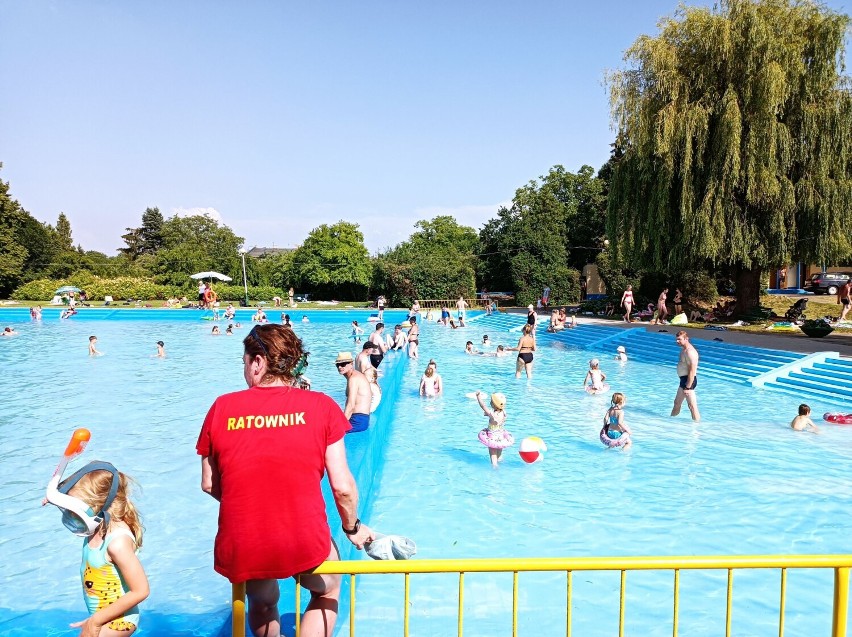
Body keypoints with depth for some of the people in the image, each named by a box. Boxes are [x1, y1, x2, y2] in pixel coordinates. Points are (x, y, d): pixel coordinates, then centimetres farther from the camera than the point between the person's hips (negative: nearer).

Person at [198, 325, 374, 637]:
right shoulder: (321, 406, -7)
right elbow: (343, 486, -8)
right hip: (304, 546, -2)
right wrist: (352, 528, 12)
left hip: (240, 552, 2)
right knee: (328, 590, 34)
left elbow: (209, 485, 6)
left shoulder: (221, 408, -3)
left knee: (262, 605, 37)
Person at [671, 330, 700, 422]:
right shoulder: (684, 349, 12)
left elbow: (692, 371, -24)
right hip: (683, 379, 11)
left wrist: (688, 387, -24)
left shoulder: (690, 352, -20)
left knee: (692, 406, -7)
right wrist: (684, 384, 19)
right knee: (677, 403, 23)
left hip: (688, 380, -11)